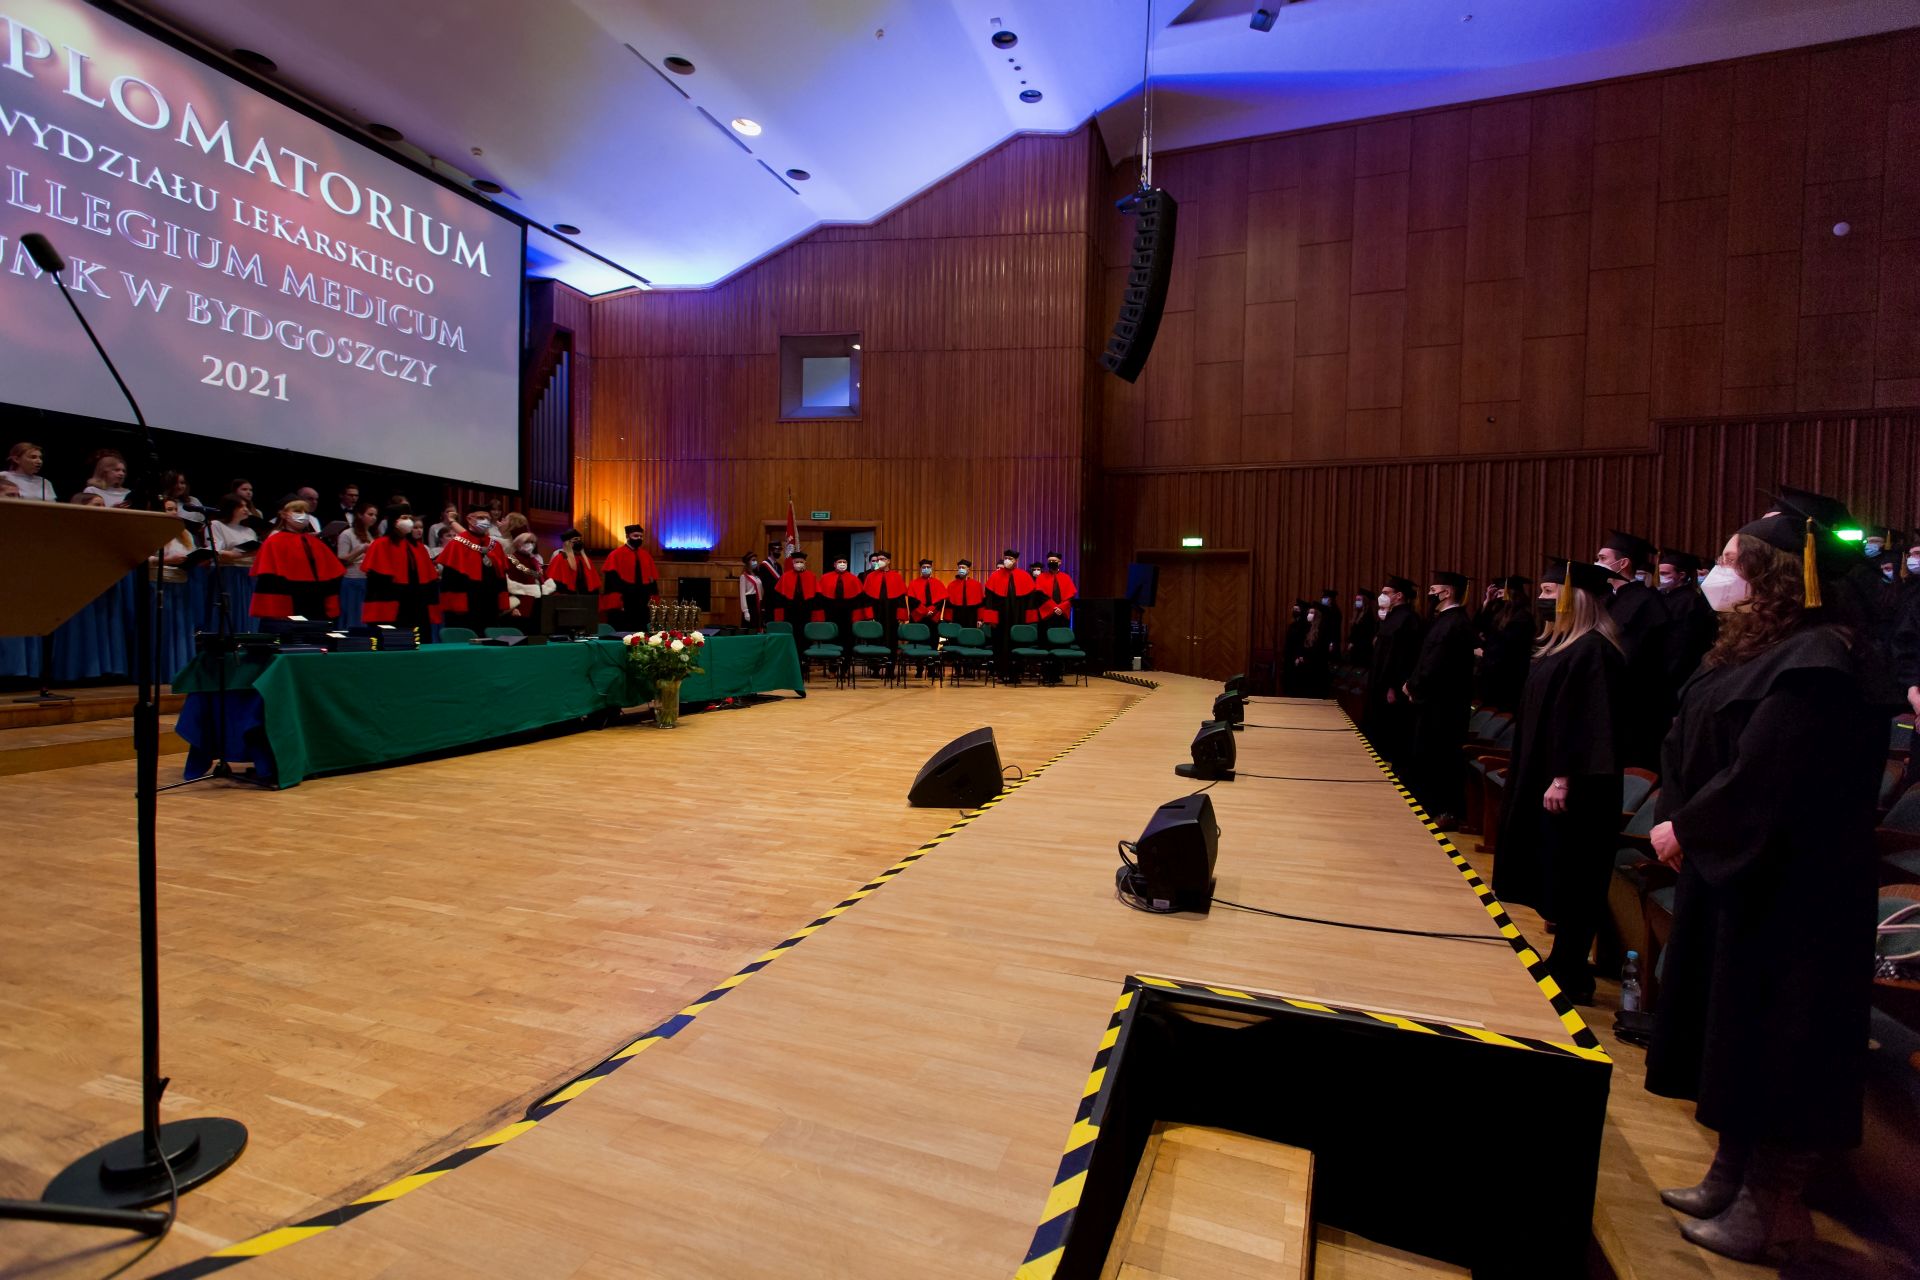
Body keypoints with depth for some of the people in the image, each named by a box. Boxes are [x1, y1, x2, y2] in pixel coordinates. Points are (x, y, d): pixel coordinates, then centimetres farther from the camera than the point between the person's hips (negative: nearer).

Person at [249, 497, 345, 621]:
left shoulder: (314, 543, 15)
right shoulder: (274, 543, -1)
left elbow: (332, 575, 13)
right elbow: (269, 583, -9)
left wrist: (331, 610, 5)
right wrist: (273, 615, -17)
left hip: (316, 608, 5)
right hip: (288, 611, -5)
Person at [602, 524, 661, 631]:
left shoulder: (646, 556, 13)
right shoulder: (616, 555, -3)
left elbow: (653, 578, 15)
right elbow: (611, 580, -9)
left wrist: (652, 599, 6)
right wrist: (616, 603, -17)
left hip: (642, 606, 5)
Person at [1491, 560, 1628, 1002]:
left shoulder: (1594, 650, -16)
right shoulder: (1559, 645, 13)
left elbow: (1593, 721, -21)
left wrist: (1564, 779, -22)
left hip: (1571, 787, -10)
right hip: (1542, 776, 10)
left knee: (1570, 878, 0)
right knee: (1555, 877, 15)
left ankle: (1571, 975, 10)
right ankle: (1563, 962, 26)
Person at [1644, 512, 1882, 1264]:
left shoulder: (1813, 663, -19)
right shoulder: (1756, 649, 11)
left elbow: (1760, 779, -24)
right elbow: (1690, 748, 12)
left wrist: (1686, 829, -13)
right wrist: (1674, 819, -1)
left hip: (1782, 890, -9)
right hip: (1730, 872, 9)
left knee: (1771, 1042, 4)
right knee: (1733, 1031, 17)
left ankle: (1769, 1208, 19)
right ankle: (1733, 1175, 31)